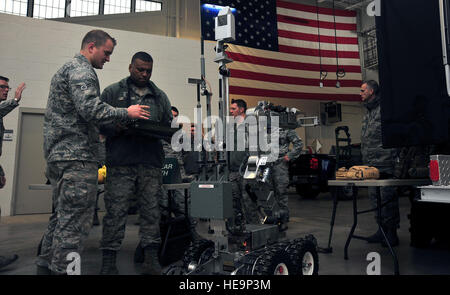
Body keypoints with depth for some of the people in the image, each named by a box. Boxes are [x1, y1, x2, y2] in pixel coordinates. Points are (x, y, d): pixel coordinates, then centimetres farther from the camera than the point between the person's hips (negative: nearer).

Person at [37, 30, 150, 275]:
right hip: (77, 156, -11)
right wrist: (126, 113, -11)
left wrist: (112, 125, 21)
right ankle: (63, 270, -4)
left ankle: (45, 266, 26)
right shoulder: (81, 70, -7)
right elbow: (90, 109, -22)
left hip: (57, 154, 11)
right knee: (74, 220, -8)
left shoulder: (65, 69, 26)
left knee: (61, 216, 17)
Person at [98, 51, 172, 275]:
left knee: (152, 210, 4)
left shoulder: (160, 96, 20)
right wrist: (117, 127, -13)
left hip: (152, 163, 3)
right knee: (116, 211, -1)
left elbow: (169, 125, 18)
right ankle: (108, 261, 11)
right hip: (120, 162, -2)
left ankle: (151, 259, 14)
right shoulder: (113, 92, 11)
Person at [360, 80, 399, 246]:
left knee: (387, 197, -3)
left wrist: (391, 160, -18)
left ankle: (391, 232, 8)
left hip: (384, 164, -9)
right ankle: (382, 229, 23)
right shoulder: (367, 112, 20)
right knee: (375, 197, 13)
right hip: (370, 165, 9)